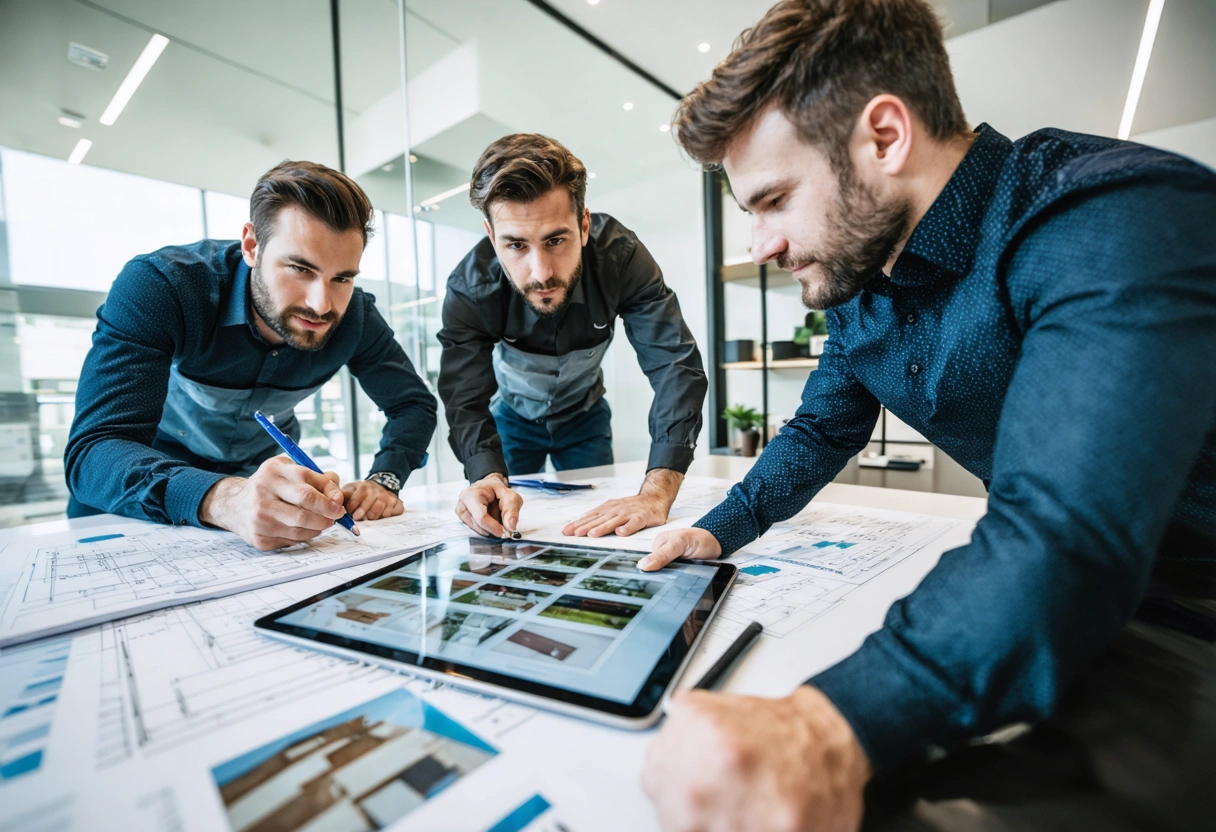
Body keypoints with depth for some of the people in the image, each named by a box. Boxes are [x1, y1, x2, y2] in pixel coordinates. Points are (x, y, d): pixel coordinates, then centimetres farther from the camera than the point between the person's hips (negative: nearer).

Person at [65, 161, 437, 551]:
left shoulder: (354, 315, -21)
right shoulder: (159, 284, -27)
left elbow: (414, 403, -11)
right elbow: (92, 449, -33)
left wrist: (383, 481, -29)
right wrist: (225, 499, -53)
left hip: (260, 468, 3)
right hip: (155, 472, -2)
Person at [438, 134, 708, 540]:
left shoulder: (620, 256, -33)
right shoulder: (469, 287, -31)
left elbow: (677, 366, -39)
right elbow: (467, 402, -31)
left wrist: (656, 495, -51)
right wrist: (489, 479, -54)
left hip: (585, 415, 1)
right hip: (514, 417, 0)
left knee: (597, 537, 9)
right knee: (504, 531, 8)